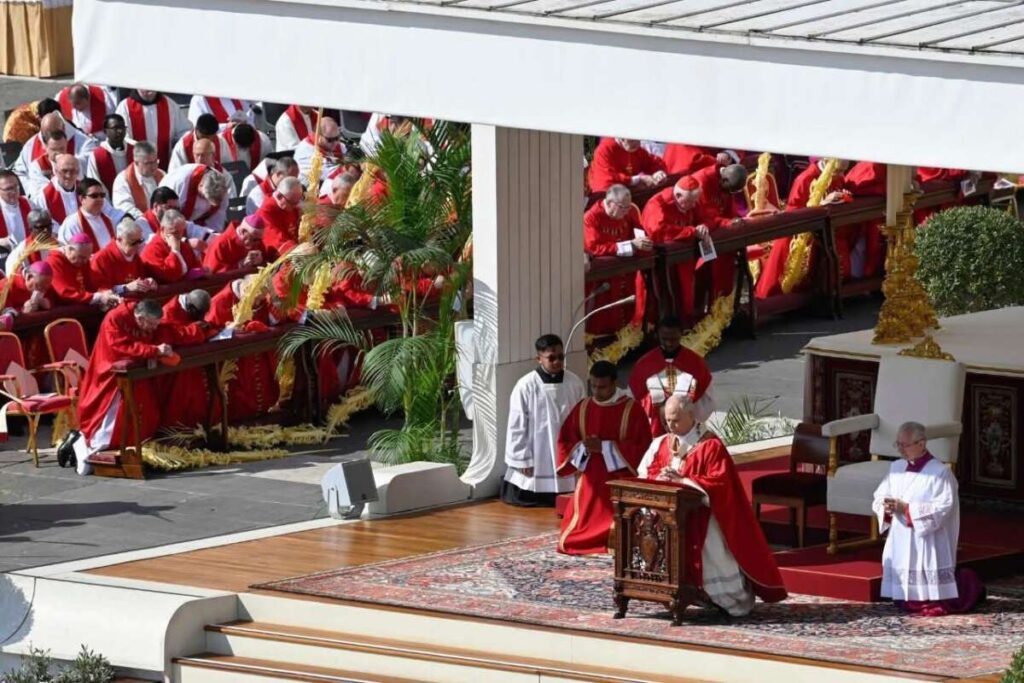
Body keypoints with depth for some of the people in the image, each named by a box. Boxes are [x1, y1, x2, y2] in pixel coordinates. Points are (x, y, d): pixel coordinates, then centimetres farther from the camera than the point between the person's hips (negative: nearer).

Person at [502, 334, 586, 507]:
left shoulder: (575, 383, -4)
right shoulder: (526, 386, -13)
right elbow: (517, 426, -8)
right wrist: (523, 460, -8)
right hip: (536, 461, -3)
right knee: (524, 499, 6)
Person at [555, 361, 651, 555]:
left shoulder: (632, 409, -6)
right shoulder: (582, 408, 7)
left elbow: (641, 446, -11)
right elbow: (565, 442, 9)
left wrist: (605, 447, -17)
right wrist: (583, 448, -12)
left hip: (620, 481, -4)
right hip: (590, 480, 4)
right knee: (583, 526, -2)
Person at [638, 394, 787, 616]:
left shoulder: (711, 445, -7)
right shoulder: (662, 443, 11)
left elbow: (719, 483, -14)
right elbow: (644, 473, 10)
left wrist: (681, 481, -20)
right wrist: (660, 477, -13)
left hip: (701, 513, -5)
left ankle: (734, 597, -1)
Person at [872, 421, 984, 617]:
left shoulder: (940, 472, -11)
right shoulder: (896, 468, 9)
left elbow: (942, 508, -19)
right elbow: (878, 497, 10)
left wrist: (906, 508, -22)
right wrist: (886, 507, -14)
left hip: (928, 547, -7)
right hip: (900, 547, 7)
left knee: (934, 607, -5)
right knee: (903, 604, 11)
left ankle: (969, 585, 23)